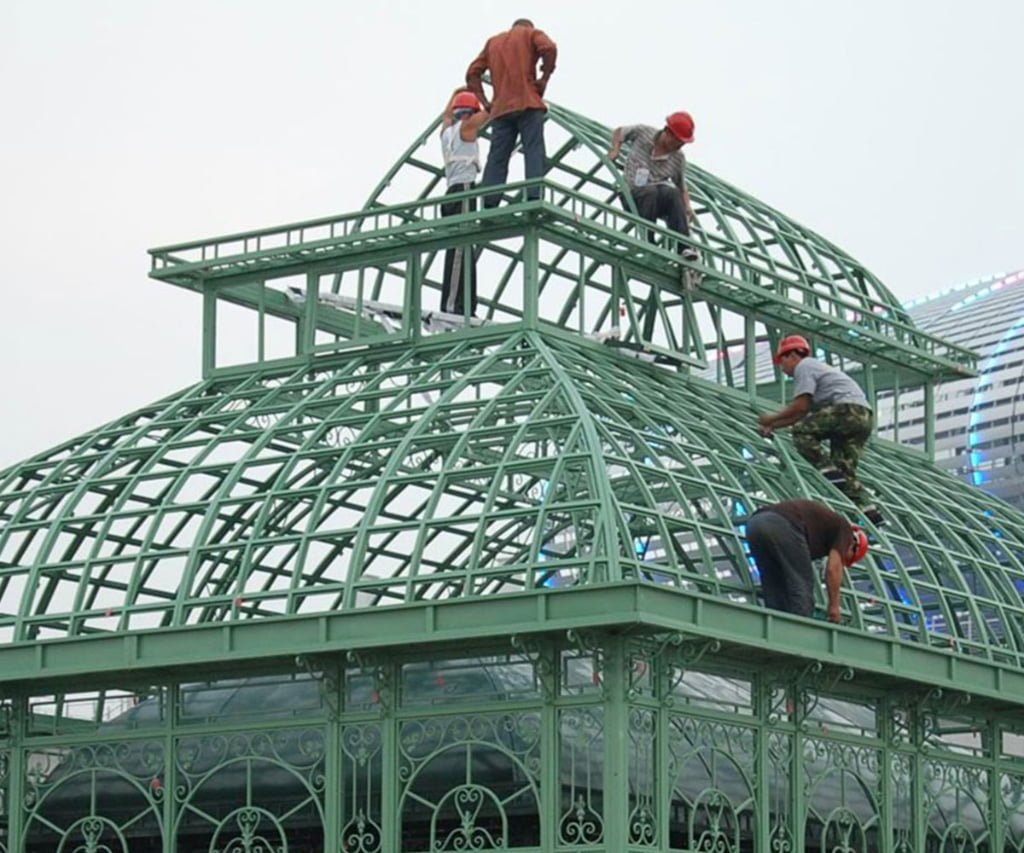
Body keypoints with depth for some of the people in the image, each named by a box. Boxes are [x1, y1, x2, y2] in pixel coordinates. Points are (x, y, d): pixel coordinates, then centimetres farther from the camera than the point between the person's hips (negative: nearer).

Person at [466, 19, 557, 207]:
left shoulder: (493, 41, 27)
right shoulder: (531, 33, 14)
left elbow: (472, 73, 18)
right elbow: (549, 48, -10)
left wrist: (484, 102, 13)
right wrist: (544, 78, -3)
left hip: (500, 108, 4)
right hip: (528, 103, -4)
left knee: (497, 159, -1)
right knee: (533, 152, -10)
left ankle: (488, 207, -13)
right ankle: (533, 197, -26)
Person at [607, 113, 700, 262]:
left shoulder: (678, 159, 3)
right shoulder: (643, 132, -1)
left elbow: (682, 187, 9)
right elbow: (619, 132, 16)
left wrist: (688, 207, -9)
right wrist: (616, 149, -2)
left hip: (659, 203, 2)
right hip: (633, 196, -2)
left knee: (672, 192, -34)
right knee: (651, 191, -37)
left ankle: (685, 247, -40)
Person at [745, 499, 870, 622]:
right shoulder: (843, 527, 20)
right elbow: (833, 569, 6)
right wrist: (834, 606, 14)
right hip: (783, 526, -8)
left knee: (774, 592, 17)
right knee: (801, 589, 2)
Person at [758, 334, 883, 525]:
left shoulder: (804, 366, 2)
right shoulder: (815, 367, 32)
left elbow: (800, 407, -9)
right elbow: (803, 414, 30)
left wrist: (772, 419, 4)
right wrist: (774, 426, 25)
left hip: (848, 410, -10)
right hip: (864, 417, 10)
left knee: (801, 431, -12)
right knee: (845, 472, 7)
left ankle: (829, 471, -19)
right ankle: (869, 511, -4)